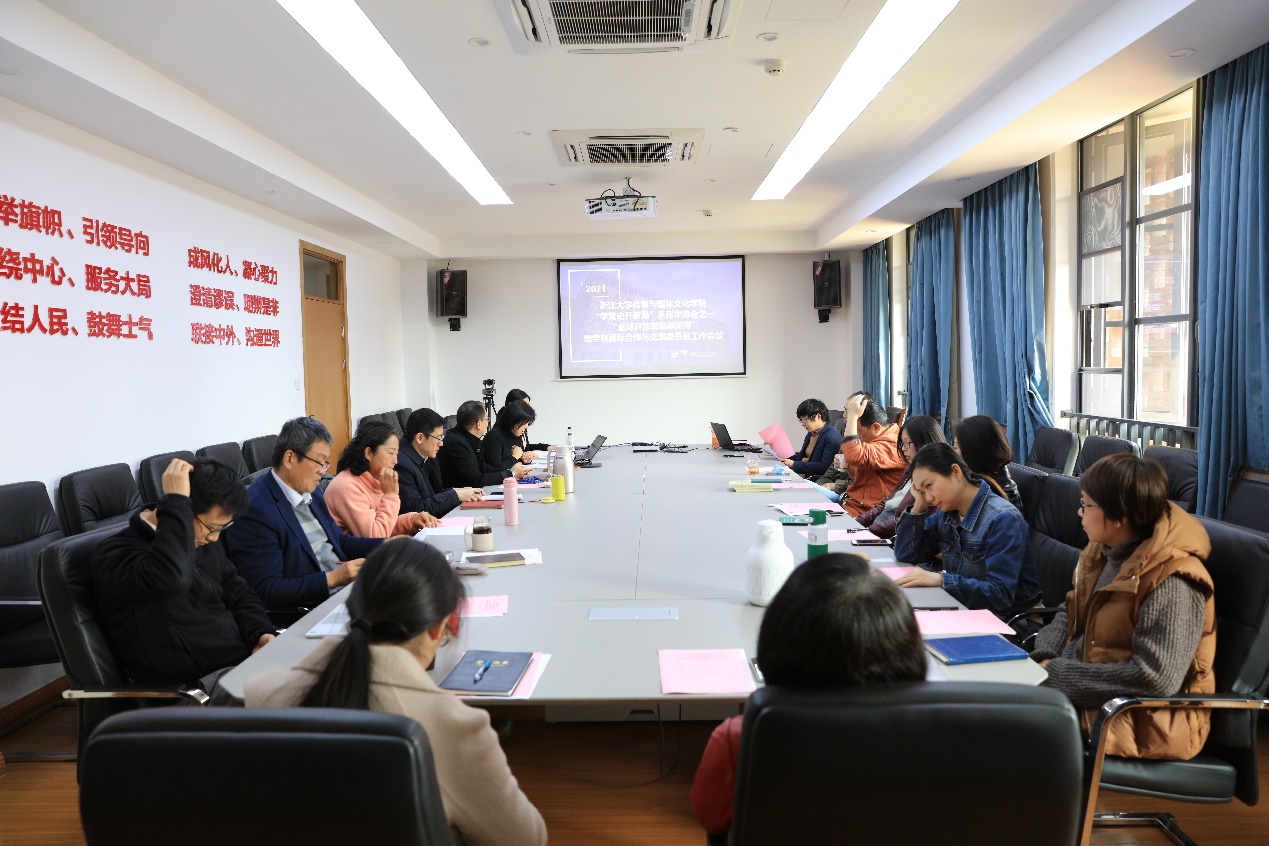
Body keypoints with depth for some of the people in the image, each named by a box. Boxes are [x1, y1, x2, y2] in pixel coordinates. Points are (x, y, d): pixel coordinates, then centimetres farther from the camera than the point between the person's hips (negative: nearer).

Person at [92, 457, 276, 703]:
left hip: (248, 653, 8)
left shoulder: (205, 541, 10)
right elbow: (169, 578, -38)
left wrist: (263, 634, -3)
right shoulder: (116, 554, -15)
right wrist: (176, 501, -29)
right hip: (198, 680, -8)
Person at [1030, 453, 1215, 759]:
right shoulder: (1103, 551, 2)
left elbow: (1157, 678, -28)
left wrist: (1057, 675, -24)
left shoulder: (1172, 584, -23)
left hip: (1143, 721, -8)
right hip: (1095, 694, 8)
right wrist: (1047, 659, -6)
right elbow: (1069, 613, 14)